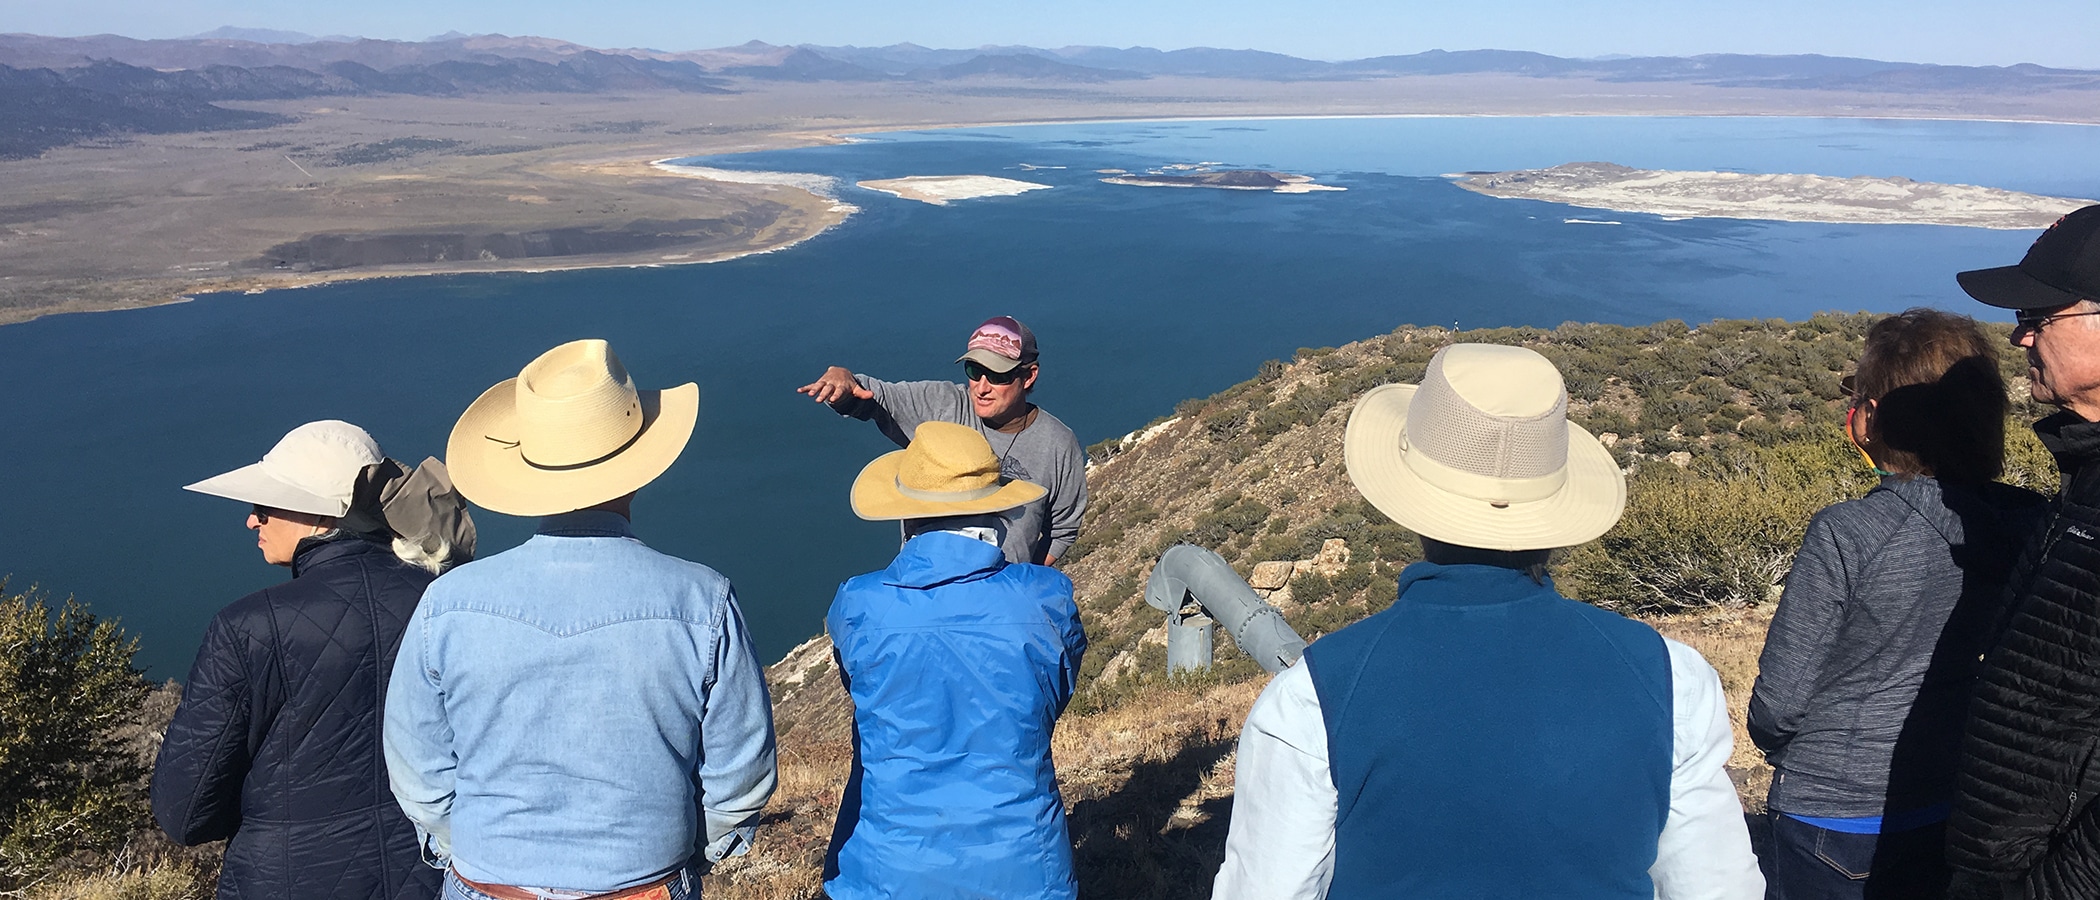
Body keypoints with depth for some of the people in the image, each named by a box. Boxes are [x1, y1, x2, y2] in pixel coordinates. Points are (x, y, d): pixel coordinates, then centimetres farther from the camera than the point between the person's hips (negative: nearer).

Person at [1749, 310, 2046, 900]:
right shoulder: (2027, 526, -8)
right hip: (1951, 812, 5)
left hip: (1830, 815, -5)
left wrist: (1775, 743, 2)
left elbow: (1778, 700, -18)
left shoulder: (1845, 534, -24)